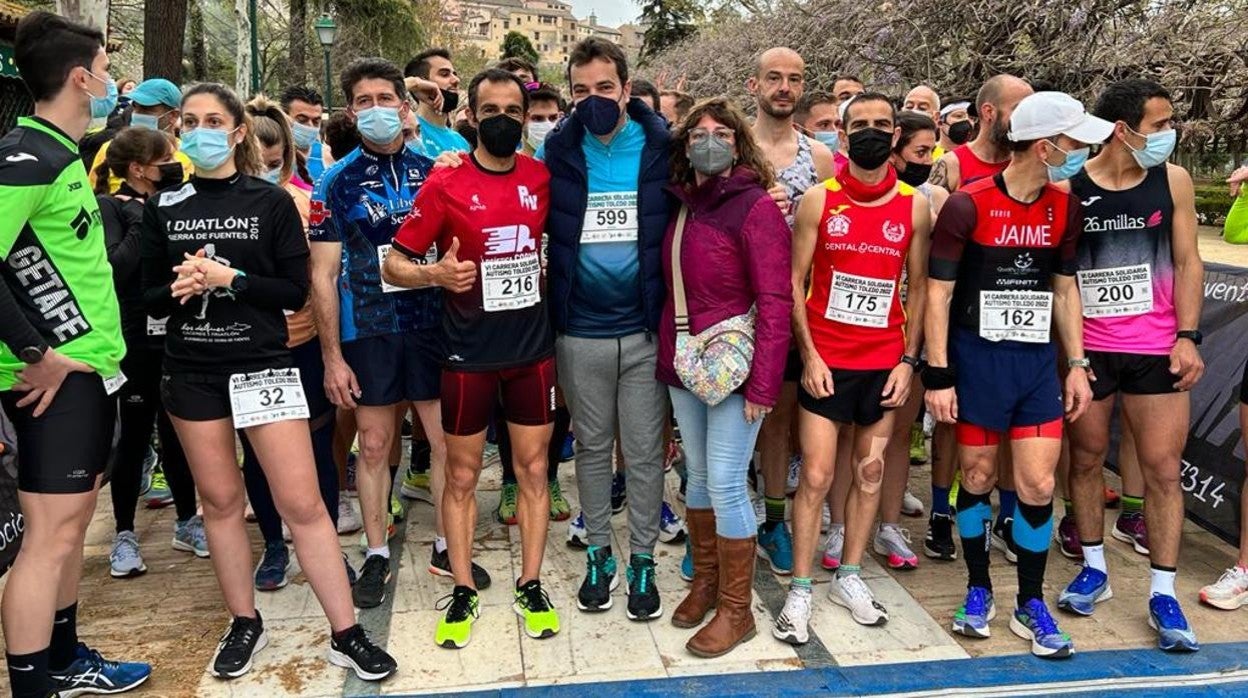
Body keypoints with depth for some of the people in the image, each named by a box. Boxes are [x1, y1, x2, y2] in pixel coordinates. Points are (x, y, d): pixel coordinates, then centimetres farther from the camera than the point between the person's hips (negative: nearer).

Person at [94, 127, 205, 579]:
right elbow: (115, 270, -19)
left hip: (175, 337, 5)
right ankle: (124, 535, 17)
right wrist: (143, 221, -17)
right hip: (134, 342, -5)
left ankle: (187, 523, 26)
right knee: (134, 436, 3)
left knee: (177, 433, 13)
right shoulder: (109, 207, -5)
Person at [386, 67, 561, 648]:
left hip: (533, 346, 3)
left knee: (533, 468, 9)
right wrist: (436, 274, -26)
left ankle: (530, 587, 22)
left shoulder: (542, 178, 2)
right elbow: (395, 262, -6)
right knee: (462, 474, 7)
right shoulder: (445, 184, -7)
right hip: (468, 353, -3)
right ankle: (464, 594, 21)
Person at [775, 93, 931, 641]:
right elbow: (794, 281, -3)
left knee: (870, 471, 11)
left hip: (884, 362, 3)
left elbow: (918, 286, 7)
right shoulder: (819, 200, -3)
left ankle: (850, 577, 27)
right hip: (825, 361, -2)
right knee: (816, 475, -2)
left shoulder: (915, 206, 2)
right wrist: (808, 354, -10)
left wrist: (908, 359, 0)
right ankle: (799, 591, 9)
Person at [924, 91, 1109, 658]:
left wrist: (1077, 365, 10)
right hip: (977, 358, -4)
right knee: (977, 476, 8)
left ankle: (1031, 605, 18)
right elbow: (938, 293, -10)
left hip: (1038, 360, 4)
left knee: (1038, 485, 2)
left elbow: (1065, 288, 14)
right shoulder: (967, 206, -12)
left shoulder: (1064, 208, 5)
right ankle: (978, 590, 27)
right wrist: (937, 376, -13)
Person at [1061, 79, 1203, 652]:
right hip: (1085, 348, -1)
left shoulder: (1173, 181, 3)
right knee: (1086, 459, 10)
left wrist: (1187, 336, -4)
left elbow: (1187, 262, 6)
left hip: (1156, 349, 1)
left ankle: (1162, 593, 11)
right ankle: (1094, 569, 28)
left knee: (1163, 469, 0)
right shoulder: (1066, 187, -4)